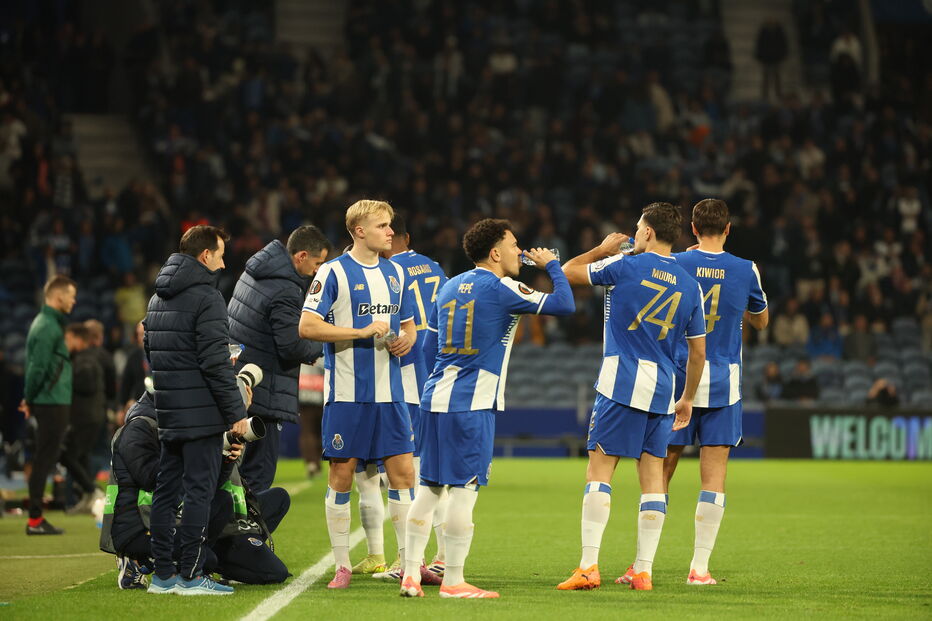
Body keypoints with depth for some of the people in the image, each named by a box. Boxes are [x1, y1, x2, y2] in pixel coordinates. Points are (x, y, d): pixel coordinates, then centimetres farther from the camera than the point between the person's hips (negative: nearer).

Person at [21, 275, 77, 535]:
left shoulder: (49, 323, 17)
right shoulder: (47, 327, -15)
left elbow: (37, 366, 17)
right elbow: (38, 367, -19)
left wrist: (30, 399, 11)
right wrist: (30, 399, -9)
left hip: (53, 403, 10)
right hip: (52, 403, -10)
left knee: (45, 459, 11)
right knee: (44, 460, -6)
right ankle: (35, 520, -4)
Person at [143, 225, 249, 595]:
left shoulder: (158, 299, 15)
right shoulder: (205, 297, -12)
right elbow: (216, 363, -17)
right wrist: (236, 412, -13)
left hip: (168, 412, 9)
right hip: (201, 413, -8)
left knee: (167, 490, 10)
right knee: (199, 490, -5)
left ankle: (162, 574, 12)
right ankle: (190, 575, -5)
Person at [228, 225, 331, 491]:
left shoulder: (252, 274, 13)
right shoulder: (285, 292, -17)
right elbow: (292, 347, -19)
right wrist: (321, 347, 0)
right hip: (265, 392, -9)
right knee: (259, 472, -5)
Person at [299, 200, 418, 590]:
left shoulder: (395, 273, 14)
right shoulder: (334, 272, -5)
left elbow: (408, 325, 23)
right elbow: (307, 326, -12)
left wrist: (406, 340, -1)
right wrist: (361, 332, -16)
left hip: (389, 392, 5)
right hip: (346, 393, -5)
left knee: (403, 472, 1)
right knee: (342, 475, 0)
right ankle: (342, 565, 8)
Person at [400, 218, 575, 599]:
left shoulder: (450, 287, 15)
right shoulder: (500, 288, -8)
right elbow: (564, 305, -12)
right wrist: (551, 265, 5)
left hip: (435, 397, 8)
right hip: (472, 403, -8)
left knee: (429, 486, 10)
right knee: (465, 488, -4)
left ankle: (411, 574, 10)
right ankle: (453, 581, -3)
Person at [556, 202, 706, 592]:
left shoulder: (625, 266, -4)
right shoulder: (689, 285, 10)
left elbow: (567, 273, 7)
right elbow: (698, 351, 13)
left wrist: (601, 250, 23)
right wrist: (687, 399, 24)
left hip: (621, 384, -5)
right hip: (663, 392, 5)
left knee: (599, 472, -3)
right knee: (652, 479, 7)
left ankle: (589, 566, -9)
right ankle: (643, 571, 6)